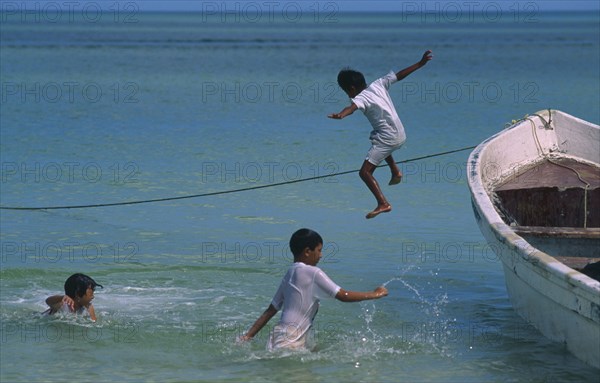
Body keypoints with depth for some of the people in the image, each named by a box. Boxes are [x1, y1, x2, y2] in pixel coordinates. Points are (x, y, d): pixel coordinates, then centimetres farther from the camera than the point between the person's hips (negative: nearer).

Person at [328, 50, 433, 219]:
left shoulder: (361, 98, -14)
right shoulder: (379, 84, 6)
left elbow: (352, 107, -37)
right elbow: (400, 75, 13)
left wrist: (340, 115, -58)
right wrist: (421, 63, 22)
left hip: (388, 138, -9)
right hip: (400, 134, 9)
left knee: (365, 172, -11)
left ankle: (383, 203, -24)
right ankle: (395, 172, 41)